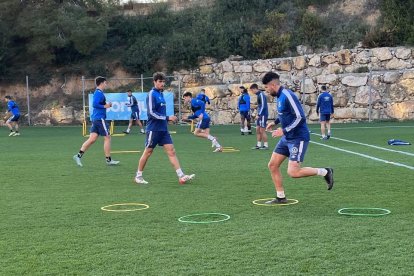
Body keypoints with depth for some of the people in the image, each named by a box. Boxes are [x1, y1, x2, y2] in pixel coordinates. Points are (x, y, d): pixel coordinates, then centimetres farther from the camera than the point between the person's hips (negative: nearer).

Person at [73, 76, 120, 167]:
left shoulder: (97, 92, 17)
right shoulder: (99, 93, -13)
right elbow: (95, 104, -23)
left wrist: (107, 105, 14)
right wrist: (105, 106, -15)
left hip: (95, 119, 10)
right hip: (100, 118, -10)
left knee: (92, 139, 5)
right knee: (107, 138, -1)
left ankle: (79, 155, 0)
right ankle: (108, 160, 5)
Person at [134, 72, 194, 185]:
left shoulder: (161, 94, 14)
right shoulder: (152, 94, -11)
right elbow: (151, 112, -19)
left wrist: (168, 119, 15)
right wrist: (167, 118, -19)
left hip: (163, 129, 8)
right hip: (153, 129, -8)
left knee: (171, 151, 0)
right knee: (148, 152, 2)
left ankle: (181, 176, -4)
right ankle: (138, 176, 16)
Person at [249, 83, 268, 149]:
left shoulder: (261, 94, -15)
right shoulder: (258, 95, 14)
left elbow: (263, 106, -20)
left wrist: (259, 115, -20)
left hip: (263, 115, -9)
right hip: (260, 115, 9)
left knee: (262, 130, -5)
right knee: (258, 130, 9)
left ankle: (266, 145, 3)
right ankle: (259, 145, 13)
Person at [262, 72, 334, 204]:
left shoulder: (287, 95, -20)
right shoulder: (280, 96, 9)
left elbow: (300, 117, -25)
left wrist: (284, 131, -24)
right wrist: (275, 122, 20)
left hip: (298, 138, -10)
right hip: (287, 138, 10)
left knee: (293, 172, -15)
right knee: (272, 165, 7)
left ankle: (324, 172, 3)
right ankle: (281, 197, 18)